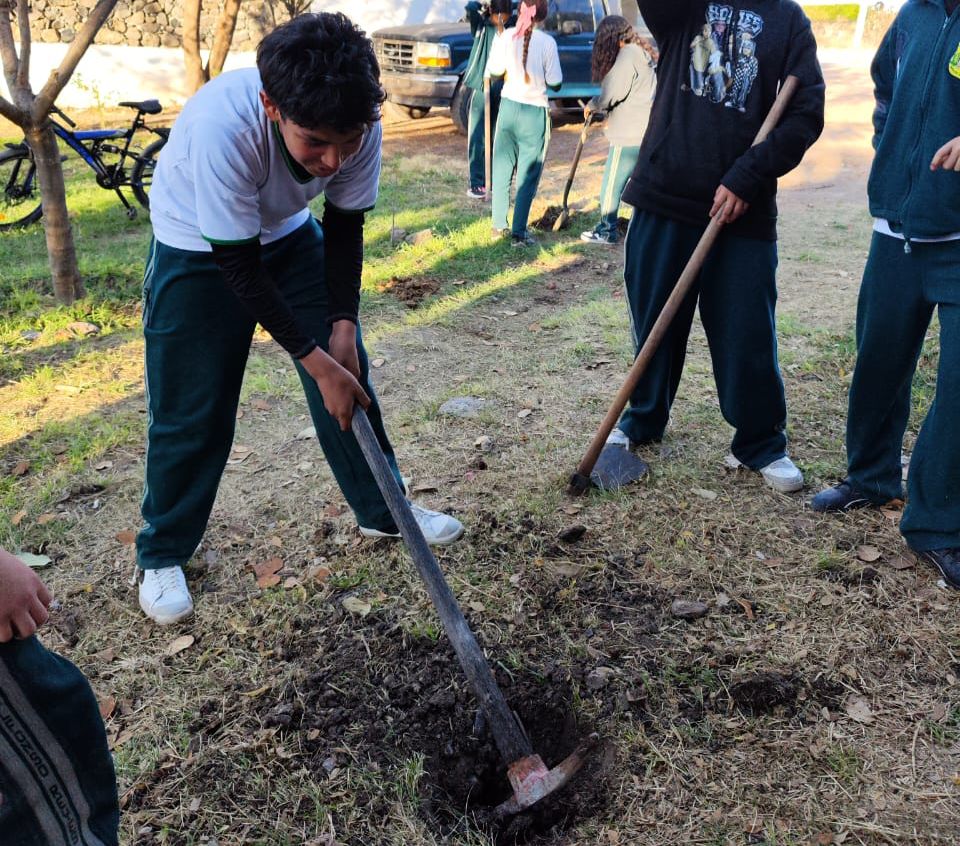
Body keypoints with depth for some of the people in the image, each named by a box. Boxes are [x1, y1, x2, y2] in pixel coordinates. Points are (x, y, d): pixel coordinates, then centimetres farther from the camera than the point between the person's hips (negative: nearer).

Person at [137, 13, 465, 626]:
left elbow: (345, 227, -9)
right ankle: (162, 554, 19)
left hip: (288, 235, 4)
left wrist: (343, 326, -16)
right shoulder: (222, 124, -40)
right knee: (191, 412, -2)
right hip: (199, 249, -4)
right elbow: (238, 267, -31)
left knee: (350, 374, 3)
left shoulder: (359, 125, -26)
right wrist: (316, 361, -27)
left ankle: (383, 512, 22)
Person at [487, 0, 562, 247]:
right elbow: (555, 84, -7)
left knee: (502, 168, 15)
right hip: (535, 112, -3)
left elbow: (494, 71, 7)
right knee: (527, 175, 4)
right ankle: (518, 233, 3)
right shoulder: (547, 42, -10)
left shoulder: (505, 37, -3)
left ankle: (499, 226, 21)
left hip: (508, 106, 3)